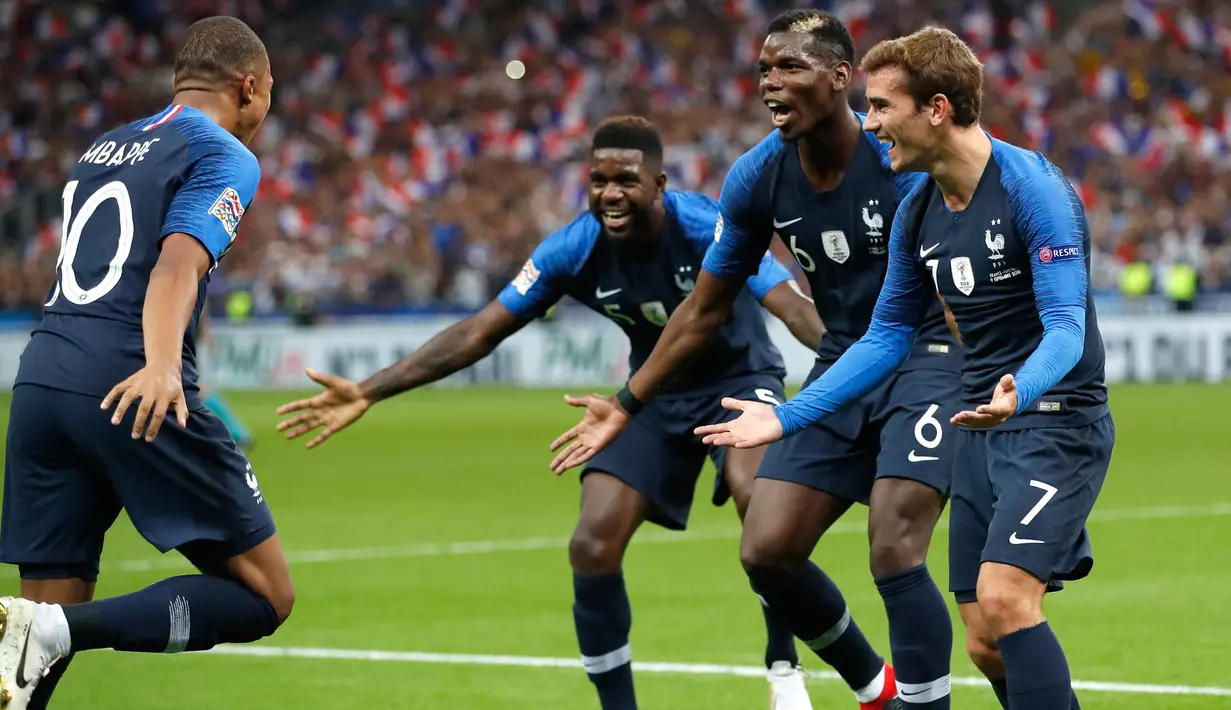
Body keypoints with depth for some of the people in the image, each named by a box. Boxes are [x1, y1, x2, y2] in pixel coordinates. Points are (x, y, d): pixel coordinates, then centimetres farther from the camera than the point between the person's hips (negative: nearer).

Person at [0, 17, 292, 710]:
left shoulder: (101, 151, 24)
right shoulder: (226, 155, 3)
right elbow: (177, 265, -15)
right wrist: (162, 367, -31)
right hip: (134, 390, -7)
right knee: (266, 597, 0)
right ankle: (56, 630, -20)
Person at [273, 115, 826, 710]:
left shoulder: (705, 226, -28)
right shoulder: (575, 249, -17)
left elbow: (792, 306, -39)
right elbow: (480, 332, -13)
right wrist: (368, 391, -18)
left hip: (737, 379, -4)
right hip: (659, 396, 4)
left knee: (757, 496, -34)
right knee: (593, 546, -10)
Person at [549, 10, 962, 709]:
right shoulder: (759, 177, -3)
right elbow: (705, 310, 9)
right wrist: (626, 404, 11)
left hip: (928, 356, -6)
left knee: (894, 551, -22)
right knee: (767, 551, -1)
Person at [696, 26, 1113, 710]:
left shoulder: (1032, 186, -16)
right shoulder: (916, 213, 7)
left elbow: (1067, 325, -23)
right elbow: (888, 336, 18)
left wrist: (1017, 393, -43)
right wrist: (787, 418, 14)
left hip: (1056, 416, -8)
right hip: (981, 427, 8)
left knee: (1004, 597, -24)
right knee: (986, 644, 4)